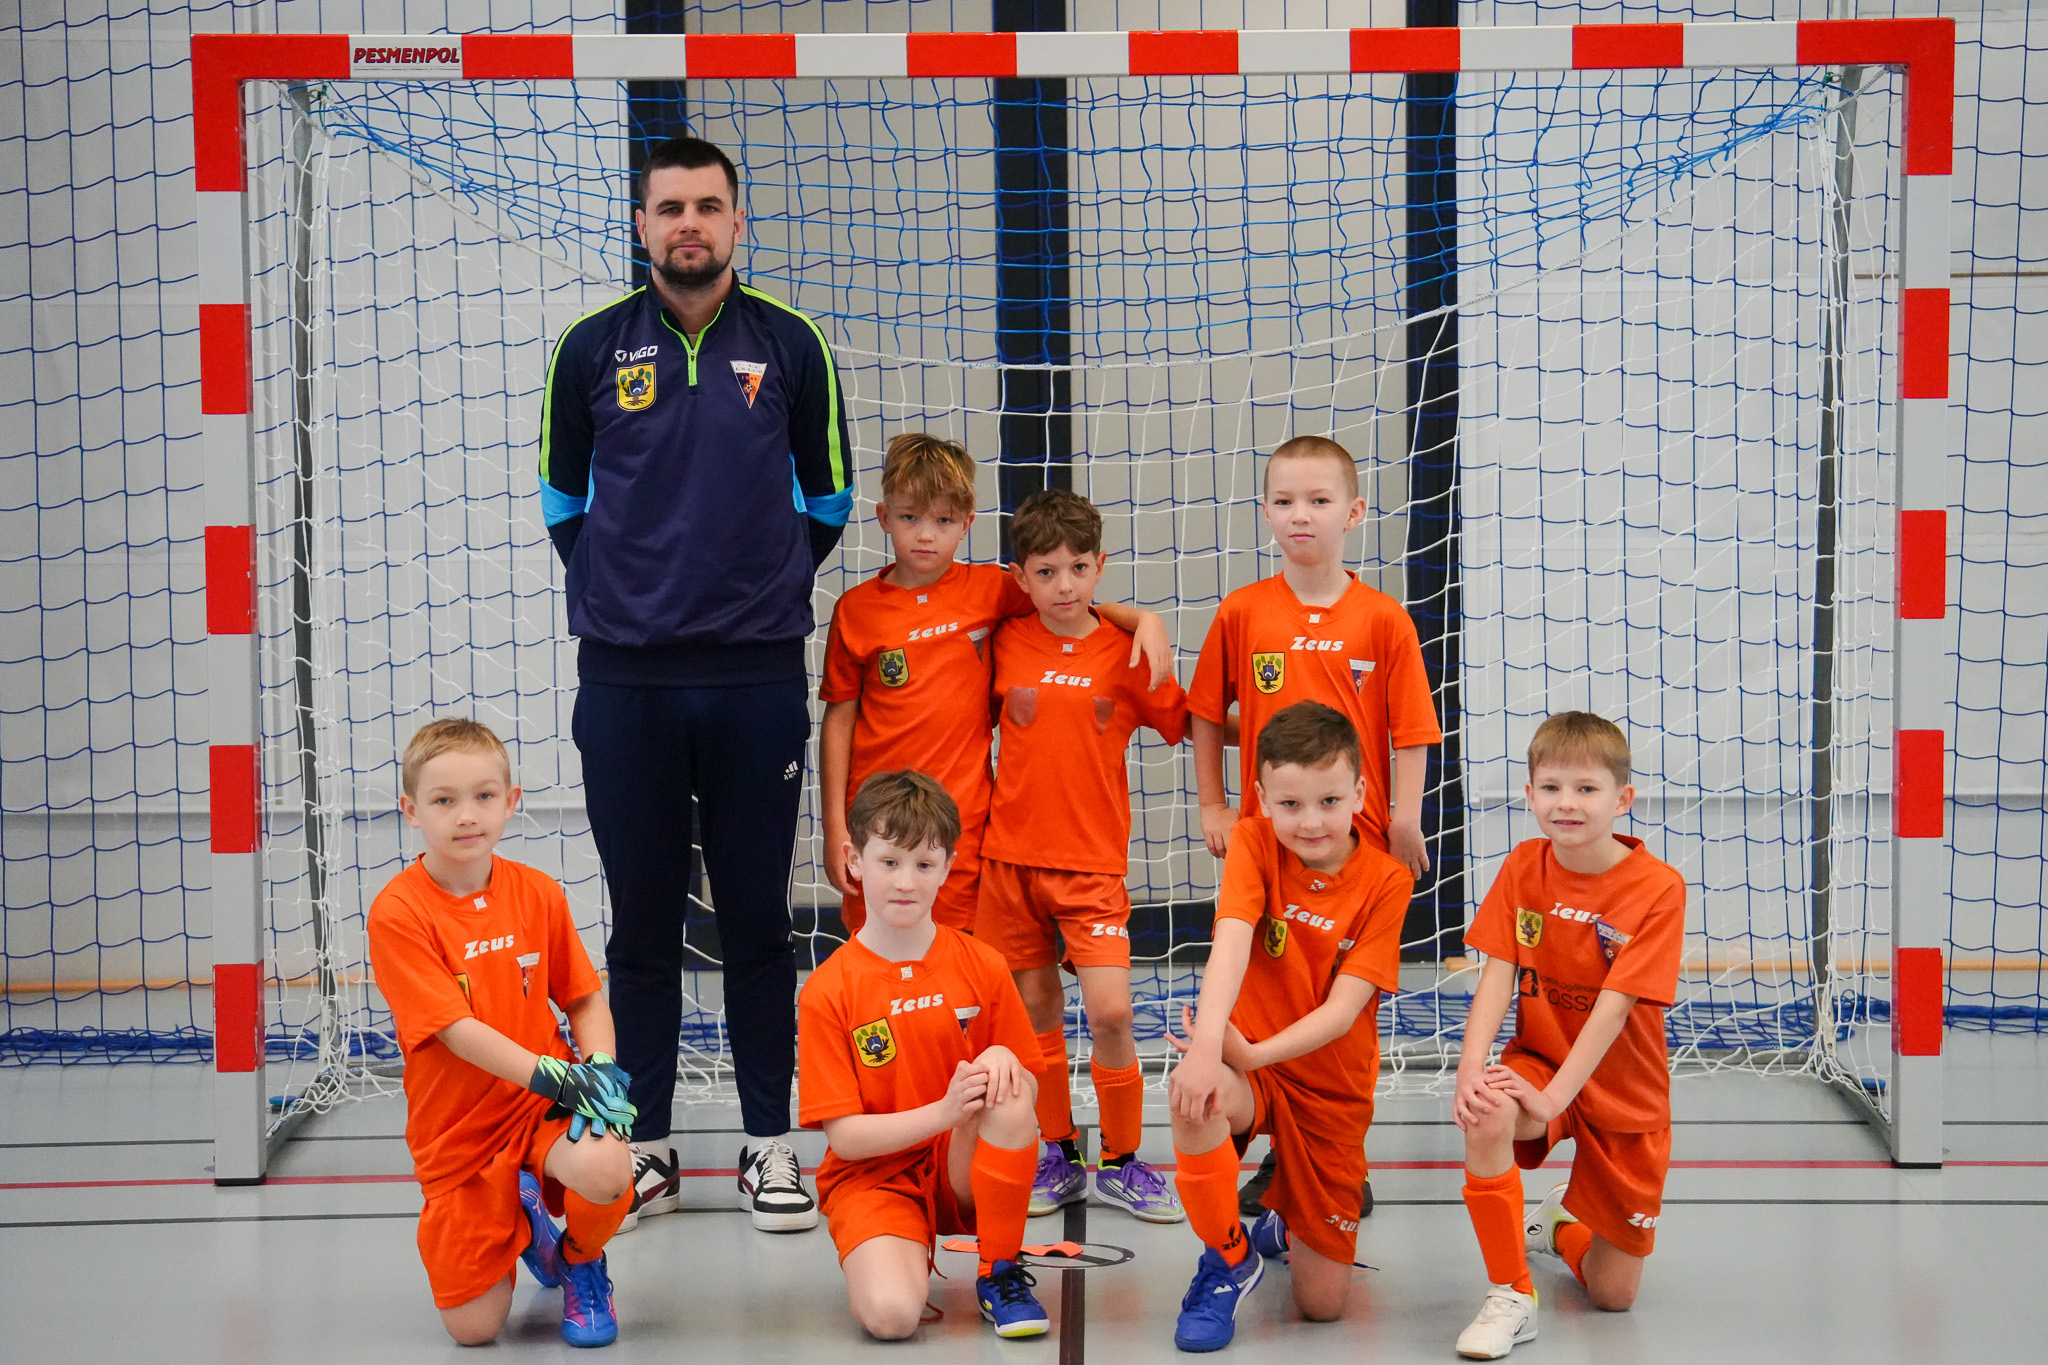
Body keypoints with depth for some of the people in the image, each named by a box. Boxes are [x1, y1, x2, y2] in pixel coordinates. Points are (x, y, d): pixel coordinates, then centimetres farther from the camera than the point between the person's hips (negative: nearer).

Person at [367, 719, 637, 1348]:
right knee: (474, 1329, -5)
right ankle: (522, 1216, 30)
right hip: (458, 1133, -1)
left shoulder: (539, 893, 1)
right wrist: (551, 1075, -25)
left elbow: (586, 999, 9)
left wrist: (599, 1066, -12)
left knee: (605, 1170, -35)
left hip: (547, 1104, 1)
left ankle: (580, 1262, 3)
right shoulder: (397, 912, -12)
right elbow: (455, 1029, -17)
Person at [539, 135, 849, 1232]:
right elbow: (562, 495, 15)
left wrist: (768, 585, 9)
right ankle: (644, 1141, 17)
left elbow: (828, 496, 13)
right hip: (624, 680, 1)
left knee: (757, 918, 5)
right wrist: (615, 589, 9)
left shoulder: (791, 345, 3)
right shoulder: (592, 348, 4)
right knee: (641, 920, 6)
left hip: (757, 677, 0)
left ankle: (769, 1141, 15)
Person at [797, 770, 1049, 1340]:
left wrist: (1002, 1059, -20)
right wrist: (943, 1111, -24)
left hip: (965, 1171, 3)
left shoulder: (981, 966, 0)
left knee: (1008, 1091, -30)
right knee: (891, 1314, -31)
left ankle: (1000, 1273, -10)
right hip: (874, 1176, -3)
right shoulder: (827, 991, -8)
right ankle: (901, 1256, 8)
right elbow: (844, 1135, -11)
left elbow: (1030, 1090, 4)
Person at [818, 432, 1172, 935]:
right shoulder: (856, 609, 2)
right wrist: (835, 826, 2)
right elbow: (839, 718, 5)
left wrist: (1144, 619, -6)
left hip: (962, 818, 0)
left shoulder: (988, 590, 5)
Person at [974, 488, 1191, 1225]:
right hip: (1011, 856, 2)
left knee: (1110, 1012, -10)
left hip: (1094, 861, -2)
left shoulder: (1127, 654, -2)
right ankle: (1059, 1156, 23)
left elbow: (1187, 725, 8)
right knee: (1036, 1010, 8)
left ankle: (1121, 1162, 8)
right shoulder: (1007, 645, 2)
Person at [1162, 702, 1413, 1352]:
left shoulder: (1386, 880, -11)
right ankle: (1229, 1259, -12)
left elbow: (1342, 1010, -17)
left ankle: (1282, 1222, 38)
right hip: (1246, 1063, -1)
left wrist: (1254, 1053, -31)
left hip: (1331, 1088, 1)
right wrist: (1207, 1047, -43)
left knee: (1323, 1303, -1)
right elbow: (1230, 943, -27)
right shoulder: (1254, 842, -10)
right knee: (1196, 1094, -39)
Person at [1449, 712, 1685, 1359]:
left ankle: (1563, 1222, 39)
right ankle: (1512, 1298, -20)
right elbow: (1497, 976, -13)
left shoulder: (1658, 888, -19)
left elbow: (1614, 1006, -25)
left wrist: (1553, 1097, -32)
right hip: (1538, 1060, 2)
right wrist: (1471, 1068, -29)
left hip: (1624, 1092, -1)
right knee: (1487, 1115, -37)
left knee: (1613, 1292, 2)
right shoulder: (1523, 867, -6)